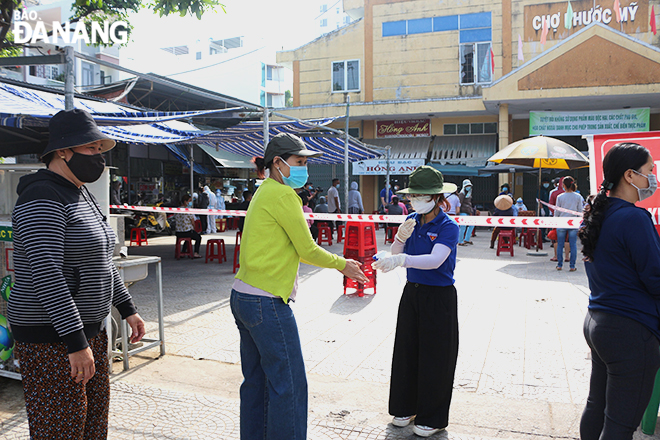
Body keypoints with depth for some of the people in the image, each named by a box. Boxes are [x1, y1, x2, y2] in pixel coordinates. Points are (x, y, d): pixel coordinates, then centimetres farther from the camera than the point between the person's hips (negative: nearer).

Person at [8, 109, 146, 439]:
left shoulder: (82, 195, 13)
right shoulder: (43, 198, -18)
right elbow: (46, 274, -26)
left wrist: (127, 309, 17)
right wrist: (76, 342, -27)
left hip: (90, 327, 9)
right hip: (51, 337, -9)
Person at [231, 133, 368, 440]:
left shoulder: (264, 192, 15)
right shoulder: (283, 195, -13)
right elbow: (307, 250, -9)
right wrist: (342, 265, 3)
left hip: (242, 297, 10)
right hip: (266, 303, -10)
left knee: (256, 380, 19)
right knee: (288, 384, 1)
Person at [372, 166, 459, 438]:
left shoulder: (448, 227, -15)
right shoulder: (412, 221, 4)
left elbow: (435, 260, -31)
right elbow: (396, 255, 5)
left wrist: (401, 260, -45)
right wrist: (400, 238, -16)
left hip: (439, 296, -6)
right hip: (412, 293, 6)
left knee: (434, 357, 3)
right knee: (407, 351, 13)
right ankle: (406, 407, 31)